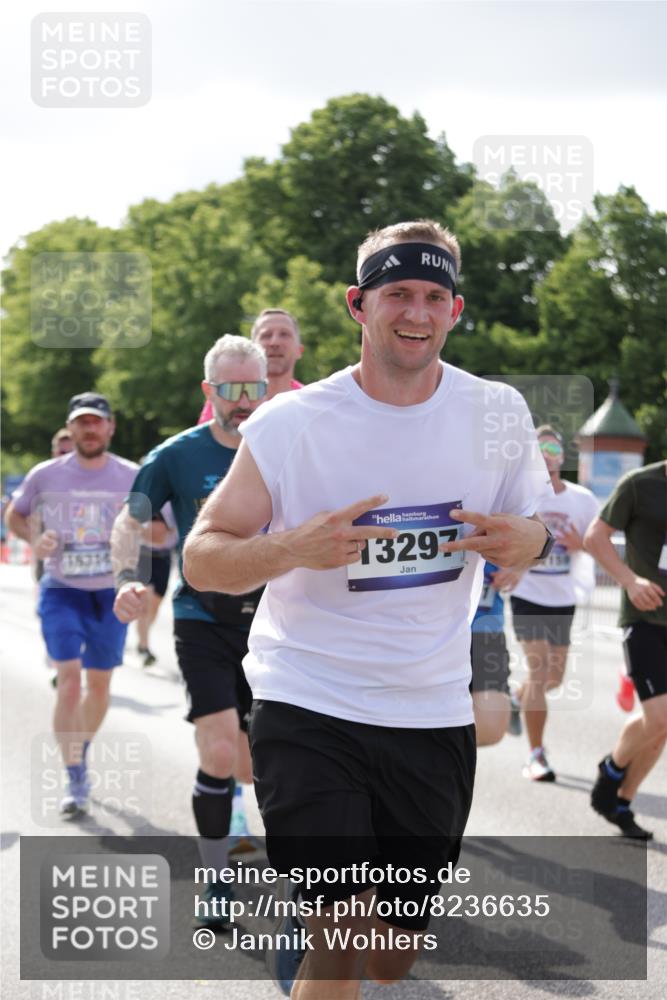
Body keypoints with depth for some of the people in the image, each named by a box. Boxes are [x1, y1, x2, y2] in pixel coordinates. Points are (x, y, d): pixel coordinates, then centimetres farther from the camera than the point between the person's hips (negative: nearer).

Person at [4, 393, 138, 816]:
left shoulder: (133, 477, -3)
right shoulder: (45, 476, -4)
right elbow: (15, 515, 12)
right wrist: (35, 539, -8)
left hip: (111, 593, 2)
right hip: (61, 591, -2)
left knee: (99, 683, 11)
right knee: (69, 679, -14)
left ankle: (81, 755, 36)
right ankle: (76, 781, -9)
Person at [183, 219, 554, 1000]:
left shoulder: (498, 413, 0)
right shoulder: (291, 423, -9)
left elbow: (529, 531, 13)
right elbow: (201, 558, -6)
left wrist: (522, 541, -12)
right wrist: (296, 548, -26)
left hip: (432, 715, 4)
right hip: (306, 706, -3)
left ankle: (300, 937, 46)